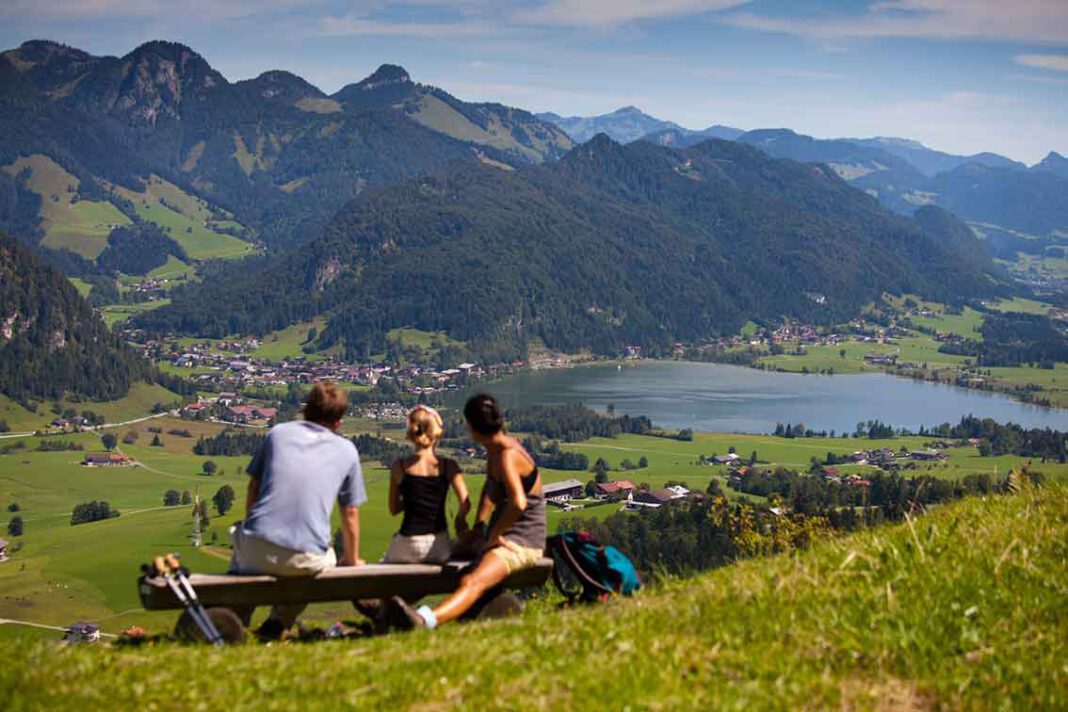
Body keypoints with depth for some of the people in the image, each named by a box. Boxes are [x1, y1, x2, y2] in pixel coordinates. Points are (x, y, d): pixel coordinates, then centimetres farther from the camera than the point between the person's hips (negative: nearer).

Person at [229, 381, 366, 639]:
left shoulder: (278, 432, 12)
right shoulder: (347, 450, 10)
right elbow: (350, 514, 17)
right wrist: (352, 560, 33)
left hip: (257, 551, 1)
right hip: (306, 560, -1)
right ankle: (277, 623, 21)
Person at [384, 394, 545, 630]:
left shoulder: (507, 456, -20)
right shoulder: (495, 449, 12)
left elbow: (518, 503, -35)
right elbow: (490, 490, 30)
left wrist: (494, 535, -21)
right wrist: (479, 527, 19)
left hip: (523, 544, -11)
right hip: (503, 536, 11)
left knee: (471, 583, -37)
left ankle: (424, 620, -61)